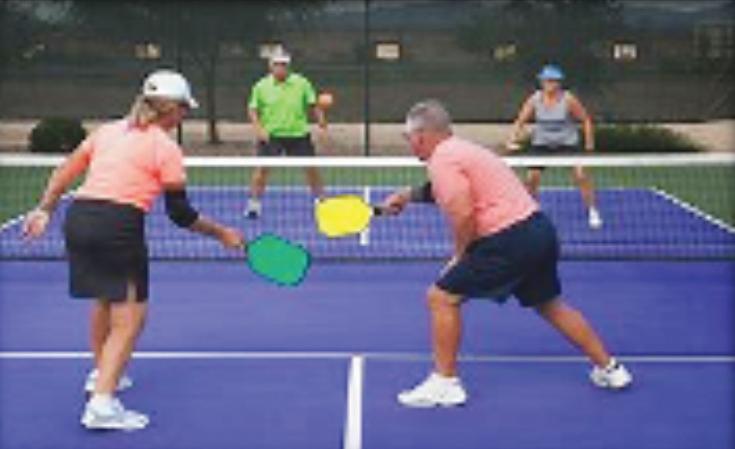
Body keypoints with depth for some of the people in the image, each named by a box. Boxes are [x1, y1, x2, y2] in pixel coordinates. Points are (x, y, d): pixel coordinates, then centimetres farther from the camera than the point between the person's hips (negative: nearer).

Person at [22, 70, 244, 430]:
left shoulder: (108, 131, 17)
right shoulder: (166, 148, -1)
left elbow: (66, 172, 17)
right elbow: (181, 214, 0)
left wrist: (44, 210, 22)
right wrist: (222, 233, 11)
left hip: (78, 216, 7)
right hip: (118, 226, -7)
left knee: (105, 299, 29)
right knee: (129, 319, -1)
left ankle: (101, 373, 46)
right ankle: (101, 404, -12)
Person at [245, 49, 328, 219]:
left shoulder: (302, 83, 1)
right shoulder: (261, 86, 1)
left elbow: (313, 106, 5)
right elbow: (253, 109, 4)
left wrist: (322, 125, -6)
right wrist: (259, 128, -12)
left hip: (298, 134, 1)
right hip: (270, 135, -1)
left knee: (311, 167, 2)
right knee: (262, 168, -9)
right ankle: (254, 204, 3)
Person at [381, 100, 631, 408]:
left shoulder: (442, 159, -10)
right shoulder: (460, 150, 19)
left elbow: (463, 214, -21)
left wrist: (459, 257, -6)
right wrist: (408, 195, 30)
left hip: (510, 239, -10)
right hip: (540, 230, 10)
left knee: (442, 297, -3)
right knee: (550, 305, 25)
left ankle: (445, 383, 1)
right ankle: (609, 369, 33)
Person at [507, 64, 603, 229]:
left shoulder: (568, 99, -15)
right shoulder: (534, 100, -9)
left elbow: (586, 120, -6)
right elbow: (520, 121, -5)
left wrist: (589, 144, -9)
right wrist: (512, 140, -20)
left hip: (567, 143, -2)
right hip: (542, 144, 2)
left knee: (580, 175, -17)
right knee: (531, 177, -9)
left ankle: (593, 212, -1)